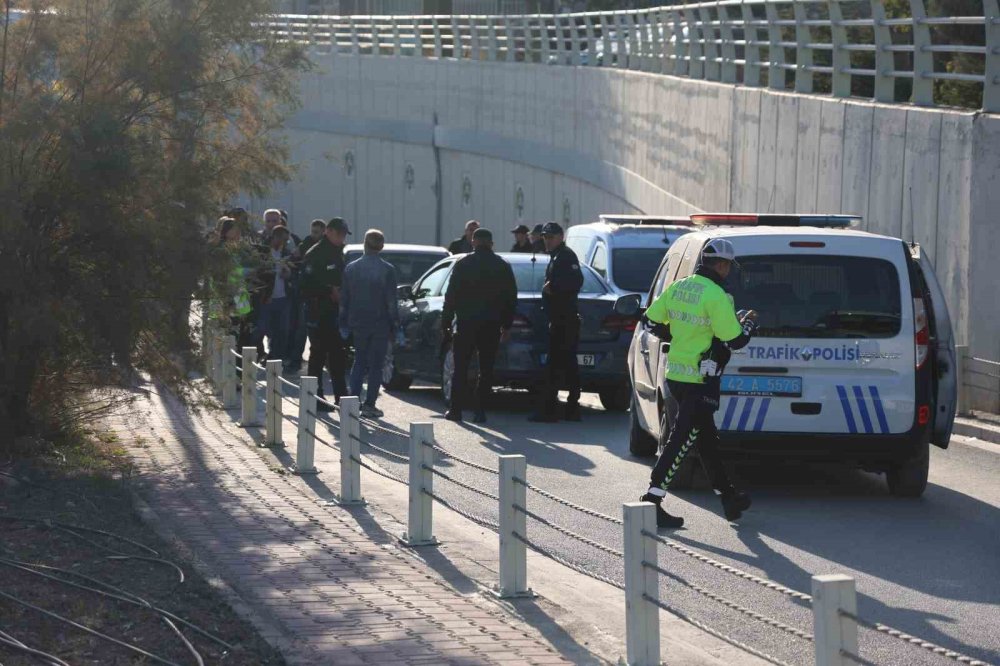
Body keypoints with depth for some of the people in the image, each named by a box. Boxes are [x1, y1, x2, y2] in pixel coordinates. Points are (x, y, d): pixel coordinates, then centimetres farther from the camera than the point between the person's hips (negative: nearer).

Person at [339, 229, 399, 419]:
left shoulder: (351, 268, 0)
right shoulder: (387, 269, -10)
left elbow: (344, 298, 4)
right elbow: (391, 300, -10)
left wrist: (344, 323, 11)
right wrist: (395, 323, -1)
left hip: (358, 323, 3)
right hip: (380, 324, -3)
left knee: (359, 363, 17)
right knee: (376, 365, 4)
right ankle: (369, 404, 1)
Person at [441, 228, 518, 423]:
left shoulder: (463, 264, -3)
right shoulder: (503, 267, 5)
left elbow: (451, 296, -5)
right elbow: (511, 298, 8)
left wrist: (446, 321, 0)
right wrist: (506, 325, 14)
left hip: (466, 323, -2)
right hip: (491, 325, 2)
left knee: (460, 368, 6)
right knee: (486, 369, 5)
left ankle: (455, 409, 4)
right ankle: (481, 411, 1)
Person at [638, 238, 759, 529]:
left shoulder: (677, 287, 6)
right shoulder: (715, 296, -18)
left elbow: (652, 321, 12)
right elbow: (735, 340, -17)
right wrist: (749, 322, 3)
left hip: (675, 374, 9)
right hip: (700, 381, -9)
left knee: (707, 439, 19)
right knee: (681, 441, -6)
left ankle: (728, 496, 30)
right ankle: (652, 500, -9)